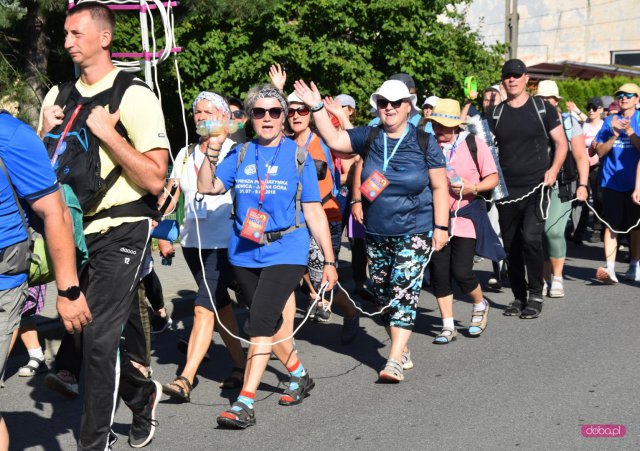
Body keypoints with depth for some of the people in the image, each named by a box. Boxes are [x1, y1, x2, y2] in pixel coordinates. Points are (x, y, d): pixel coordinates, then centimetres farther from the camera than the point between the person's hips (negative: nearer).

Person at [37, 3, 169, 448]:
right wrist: (46, 134, -2)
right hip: (76, 230, 7)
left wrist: (106, 131, -21)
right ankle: (143, 393, 35)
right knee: (77, 331, 12)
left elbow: (155, 178, -18)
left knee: (98, 335, -9)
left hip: (120, 232, -7)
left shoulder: (134, 96, -11)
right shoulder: (58, 97, 9)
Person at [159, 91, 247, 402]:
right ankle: (240, 365, 27)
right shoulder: (186, 153, 13)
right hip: (192, 241, 7)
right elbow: (171, 192, 13)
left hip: (223, 243, -6)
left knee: (203, 309, -13)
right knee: (220, 306, 15)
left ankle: (186, 379, -15)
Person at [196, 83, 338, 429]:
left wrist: (329, 261, 1)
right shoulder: (240, 155, 8)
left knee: (260, 322, -16)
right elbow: (207, 187, -2)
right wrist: (212, 149, -14)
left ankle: (245, 403, -14)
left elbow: (314, 212, 2)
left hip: (285, 252, -4)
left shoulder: (299, 157, 1)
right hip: (244, 253, 4)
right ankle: (300, 376, 39)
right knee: (270, 321, 16)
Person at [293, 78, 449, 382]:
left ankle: (395, 360, -14)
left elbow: (439, 186, -2)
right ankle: (403, 351, 25)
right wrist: (317, 108, -11)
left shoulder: (424, 142, -3)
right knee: (383, 295, 10)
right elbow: (334, 140, -1)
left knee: (404, 292, -12)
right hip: (376, 233, 5)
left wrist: (441, 226, -6)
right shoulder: (369, 137, 5)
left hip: (414, 233, -4)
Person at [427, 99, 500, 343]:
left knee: (461, 271, -7)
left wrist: (473, 188, -16)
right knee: (438, 272, 1)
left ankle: (480, 305, 26)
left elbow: (493, 178, 2)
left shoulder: (473, 144, -2)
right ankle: (448, 326, 14)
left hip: (466, 218, -2)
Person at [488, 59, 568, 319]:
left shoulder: (543, 109, 3)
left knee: (531, 238, -17)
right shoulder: (497, 114, 10)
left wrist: (554, 169, -11)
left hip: (536, 187, -4)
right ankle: (519, 297, 21)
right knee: (511, 246, 8)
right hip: (507, 189, 4)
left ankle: (535, 295, -2)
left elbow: (561, 143, 5)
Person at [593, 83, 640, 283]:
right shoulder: (610, 121, 8)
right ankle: (609, 269, -13)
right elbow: (600, 151, 4)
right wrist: (614, 135, -11)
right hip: (612, 181, 1)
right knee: (611, 225, -8)